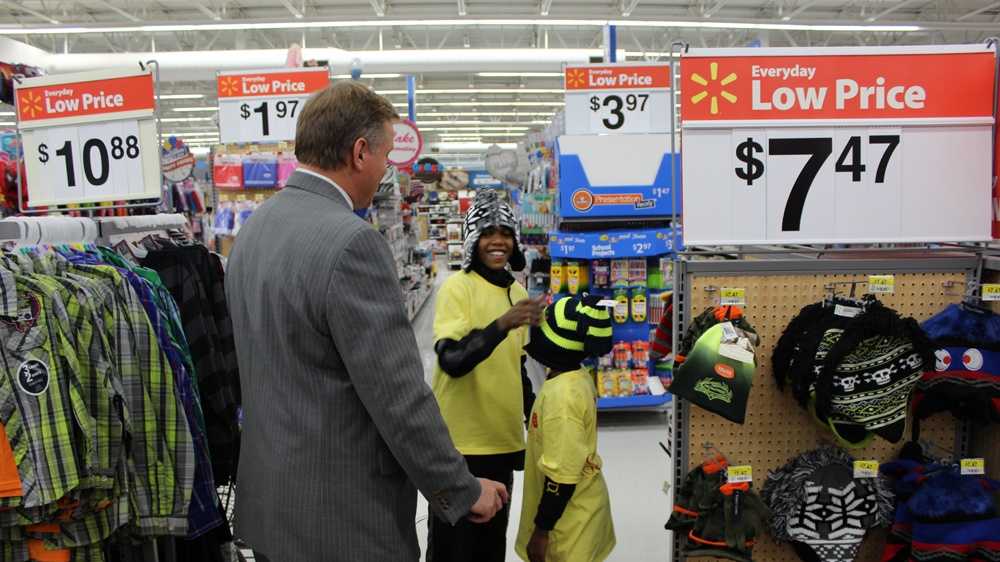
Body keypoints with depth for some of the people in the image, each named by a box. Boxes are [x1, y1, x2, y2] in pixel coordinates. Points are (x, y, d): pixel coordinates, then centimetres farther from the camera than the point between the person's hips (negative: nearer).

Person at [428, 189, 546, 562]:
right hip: (461, 441, -6)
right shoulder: (457, 287, -13)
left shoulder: (517, 292, 7)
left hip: (503, 438, 7)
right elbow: (452, 361, -26)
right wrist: (502, 323, -37)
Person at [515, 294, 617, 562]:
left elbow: (561, 476, -26)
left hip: (569, 515, -9)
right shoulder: (579, 378, -1)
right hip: (577, 504, 9)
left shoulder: (561, 396, -28)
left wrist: (541, 530, -17)